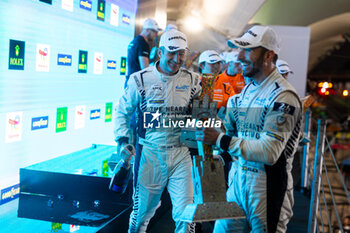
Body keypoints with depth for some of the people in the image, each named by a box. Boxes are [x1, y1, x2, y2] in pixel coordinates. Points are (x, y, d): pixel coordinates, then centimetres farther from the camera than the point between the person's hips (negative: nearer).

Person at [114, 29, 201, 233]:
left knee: (185, 214, -1)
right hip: (150, 155, -1)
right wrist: (123, 141, -4)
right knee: (143, 210, 12)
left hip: (181, 154, 1)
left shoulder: (192, 80, 3)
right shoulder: (140, 79, -2)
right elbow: (122, 112, 7)